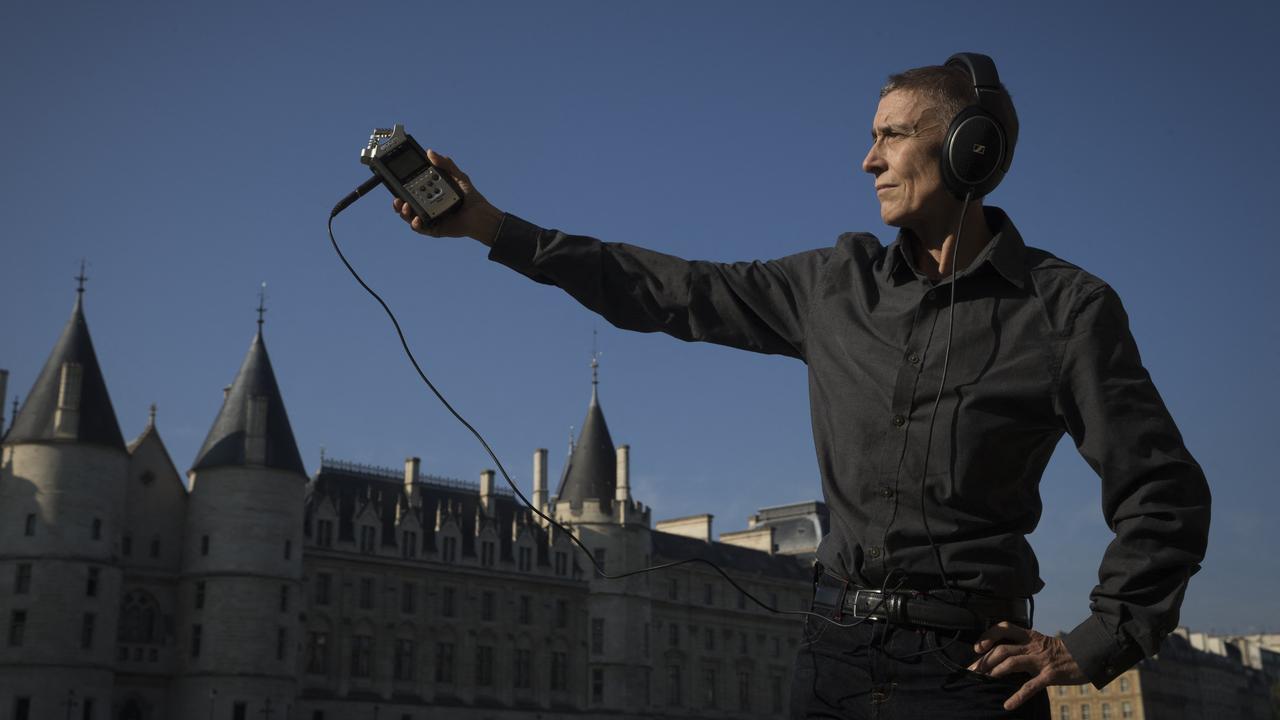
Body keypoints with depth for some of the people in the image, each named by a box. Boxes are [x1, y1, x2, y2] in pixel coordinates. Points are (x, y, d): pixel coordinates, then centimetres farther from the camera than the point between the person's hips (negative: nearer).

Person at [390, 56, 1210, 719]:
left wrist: (1096, 647, -7)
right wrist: (494, 226, 6)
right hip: (837, 646, 4)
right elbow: (674, 293, 8)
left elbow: (1165, 492, -2)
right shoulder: (839, 283, 7)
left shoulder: (1064, 306, -5)